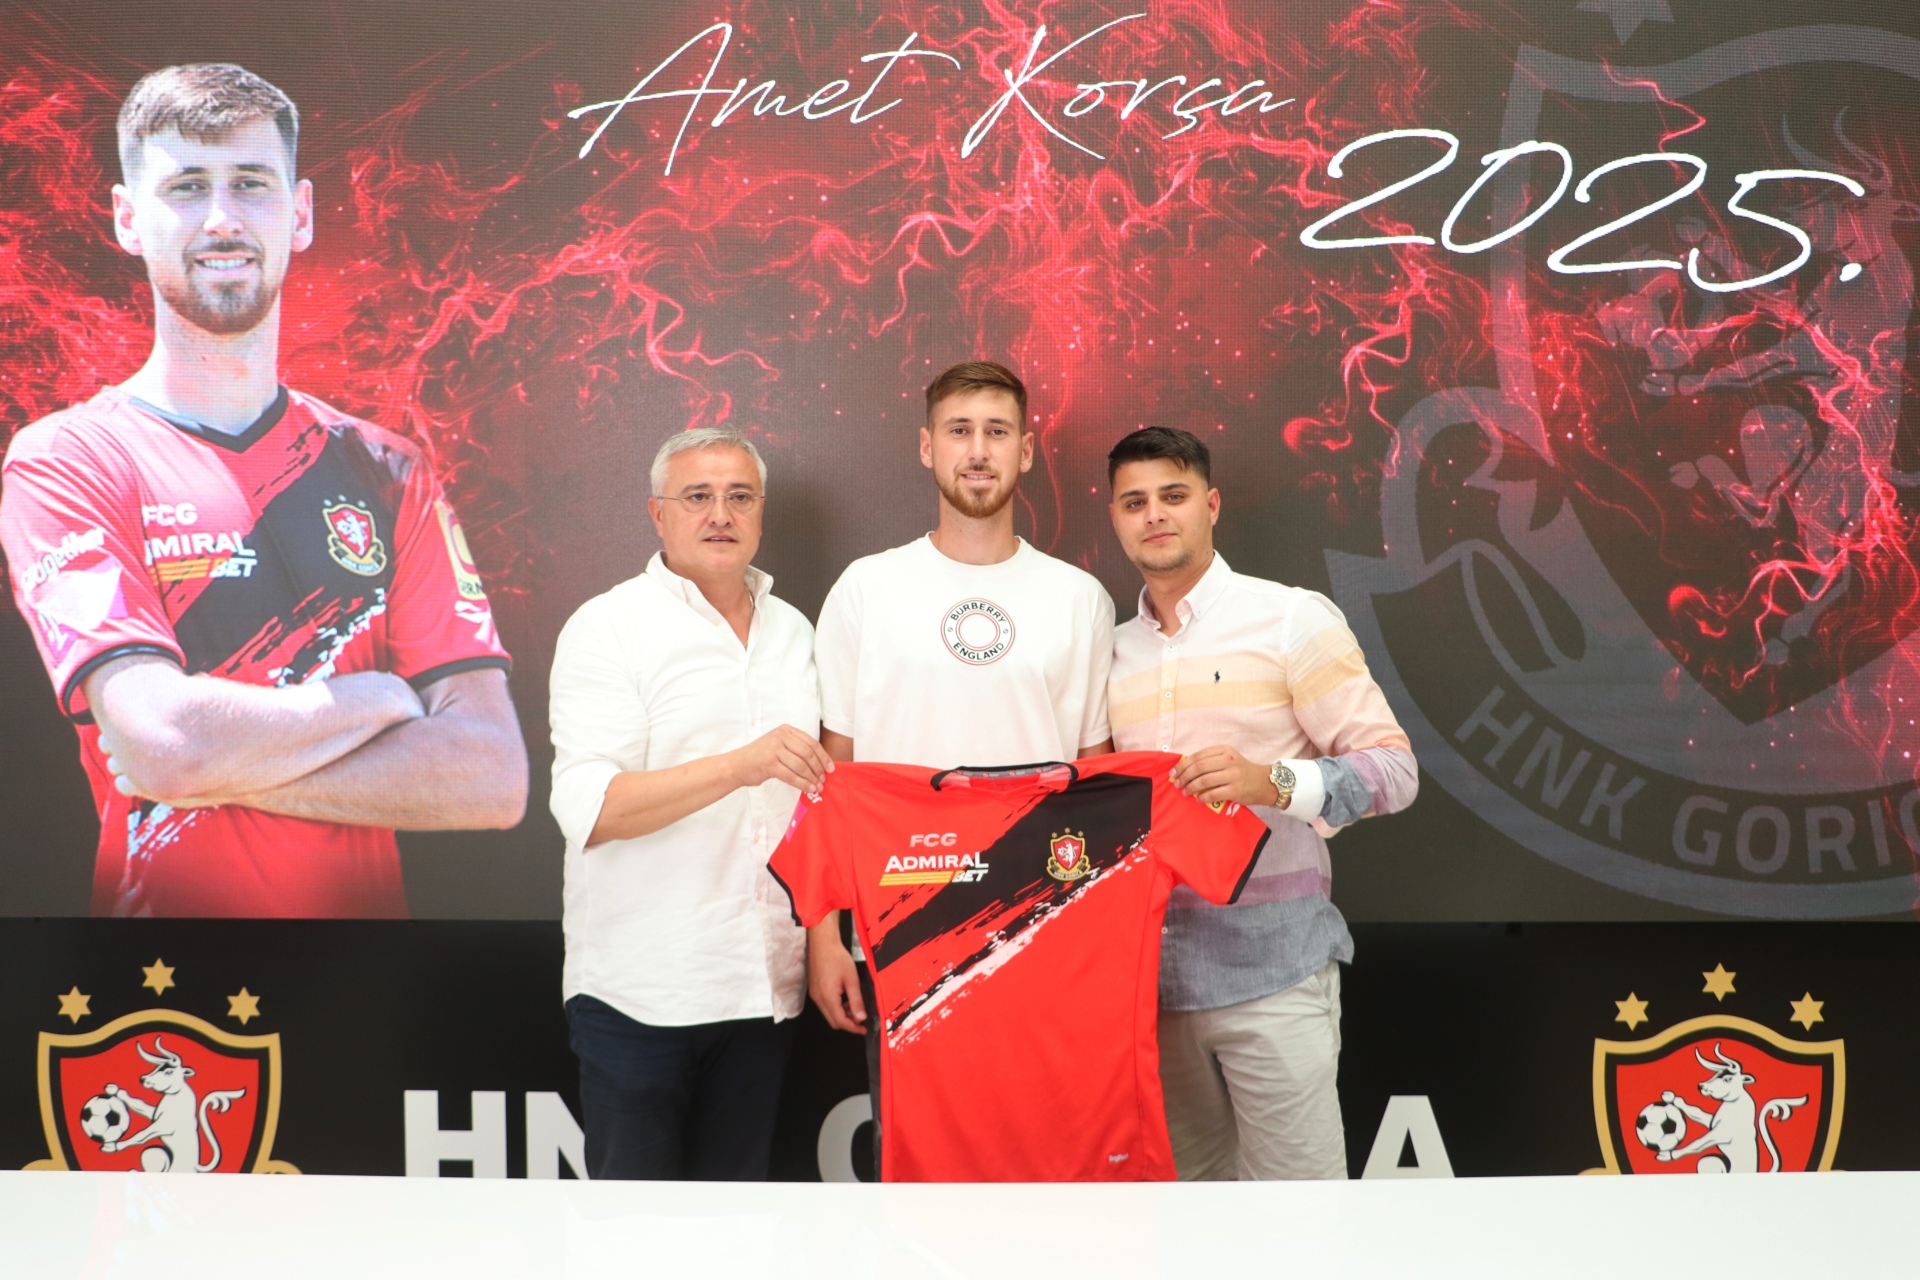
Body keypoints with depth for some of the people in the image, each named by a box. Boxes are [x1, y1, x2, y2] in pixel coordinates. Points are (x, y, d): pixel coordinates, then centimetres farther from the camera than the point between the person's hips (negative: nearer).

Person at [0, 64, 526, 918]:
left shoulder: (387, 472, 7)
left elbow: (495, 778, -3)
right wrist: (380, 698, -3)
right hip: (159, 905, -1)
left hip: (366, 904, 2)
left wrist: (225, 766, -10)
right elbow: (166, 743, -15)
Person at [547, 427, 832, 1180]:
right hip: (640, 992, -5)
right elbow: (588, 807, -17)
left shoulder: (791, 631, 13)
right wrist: (740, 766, -27)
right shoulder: (607, 628, -5)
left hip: (763, 983, 5)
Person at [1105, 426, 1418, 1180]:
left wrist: (1273, 783, -24)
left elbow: (1393, 768, -8)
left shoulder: (1291, 619, -3)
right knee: (1191, 1175, 12)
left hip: (1271, 960, -5)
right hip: (1153, 967, 5)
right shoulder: (1115, 651, 13)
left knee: (1291, 1178, -5)